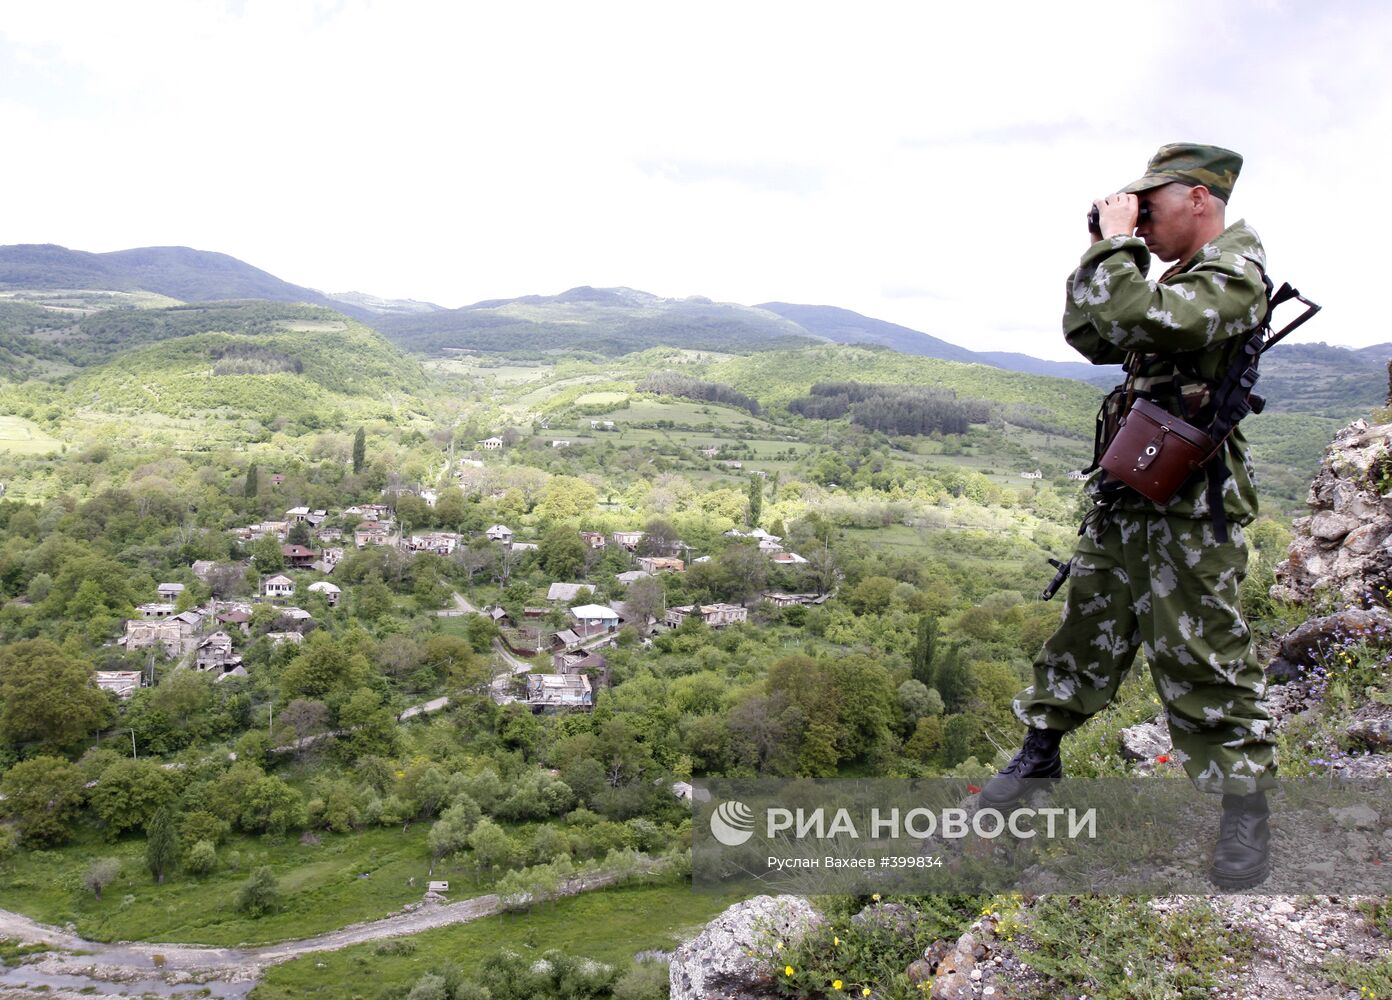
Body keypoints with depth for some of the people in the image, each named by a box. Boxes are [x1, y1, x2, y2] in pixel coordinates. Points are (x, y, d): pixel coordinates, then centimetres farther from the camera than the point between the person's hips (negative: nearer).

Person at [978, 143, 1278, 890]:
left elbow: (1135, 321, -30)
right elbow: (1091, 335, 17)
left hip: (1188, 506, -9)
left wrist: (1116, 240, -16)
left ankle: (1245, 806, 12)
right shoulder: (1179, 278, 16)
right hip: (1125, 492, 9)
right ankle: (1040, 753, 28)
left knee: (1199, 654, -3)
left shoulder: (1234, 275, -14)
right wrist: (1102, 254, 8)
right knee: (1087, 627, 15)